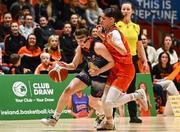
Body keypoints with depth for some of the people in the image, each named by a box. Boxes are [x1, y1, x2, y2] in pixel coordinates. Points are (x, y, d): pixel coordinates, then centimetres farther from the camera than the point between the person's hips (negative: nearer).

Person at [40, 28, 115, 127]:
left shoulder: (98, 47, -27)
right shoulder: (80, 48, -7)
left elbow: (112, 62, -21)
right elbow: (74, 65, 3)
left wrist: (98, 71, -29)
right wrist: (66, 65, -19)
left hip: (100, 75, -5)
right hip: (87, 72, 5)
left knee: (92, 103, 5)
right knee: (68, 90, -11)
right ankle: (54, 118, -4)